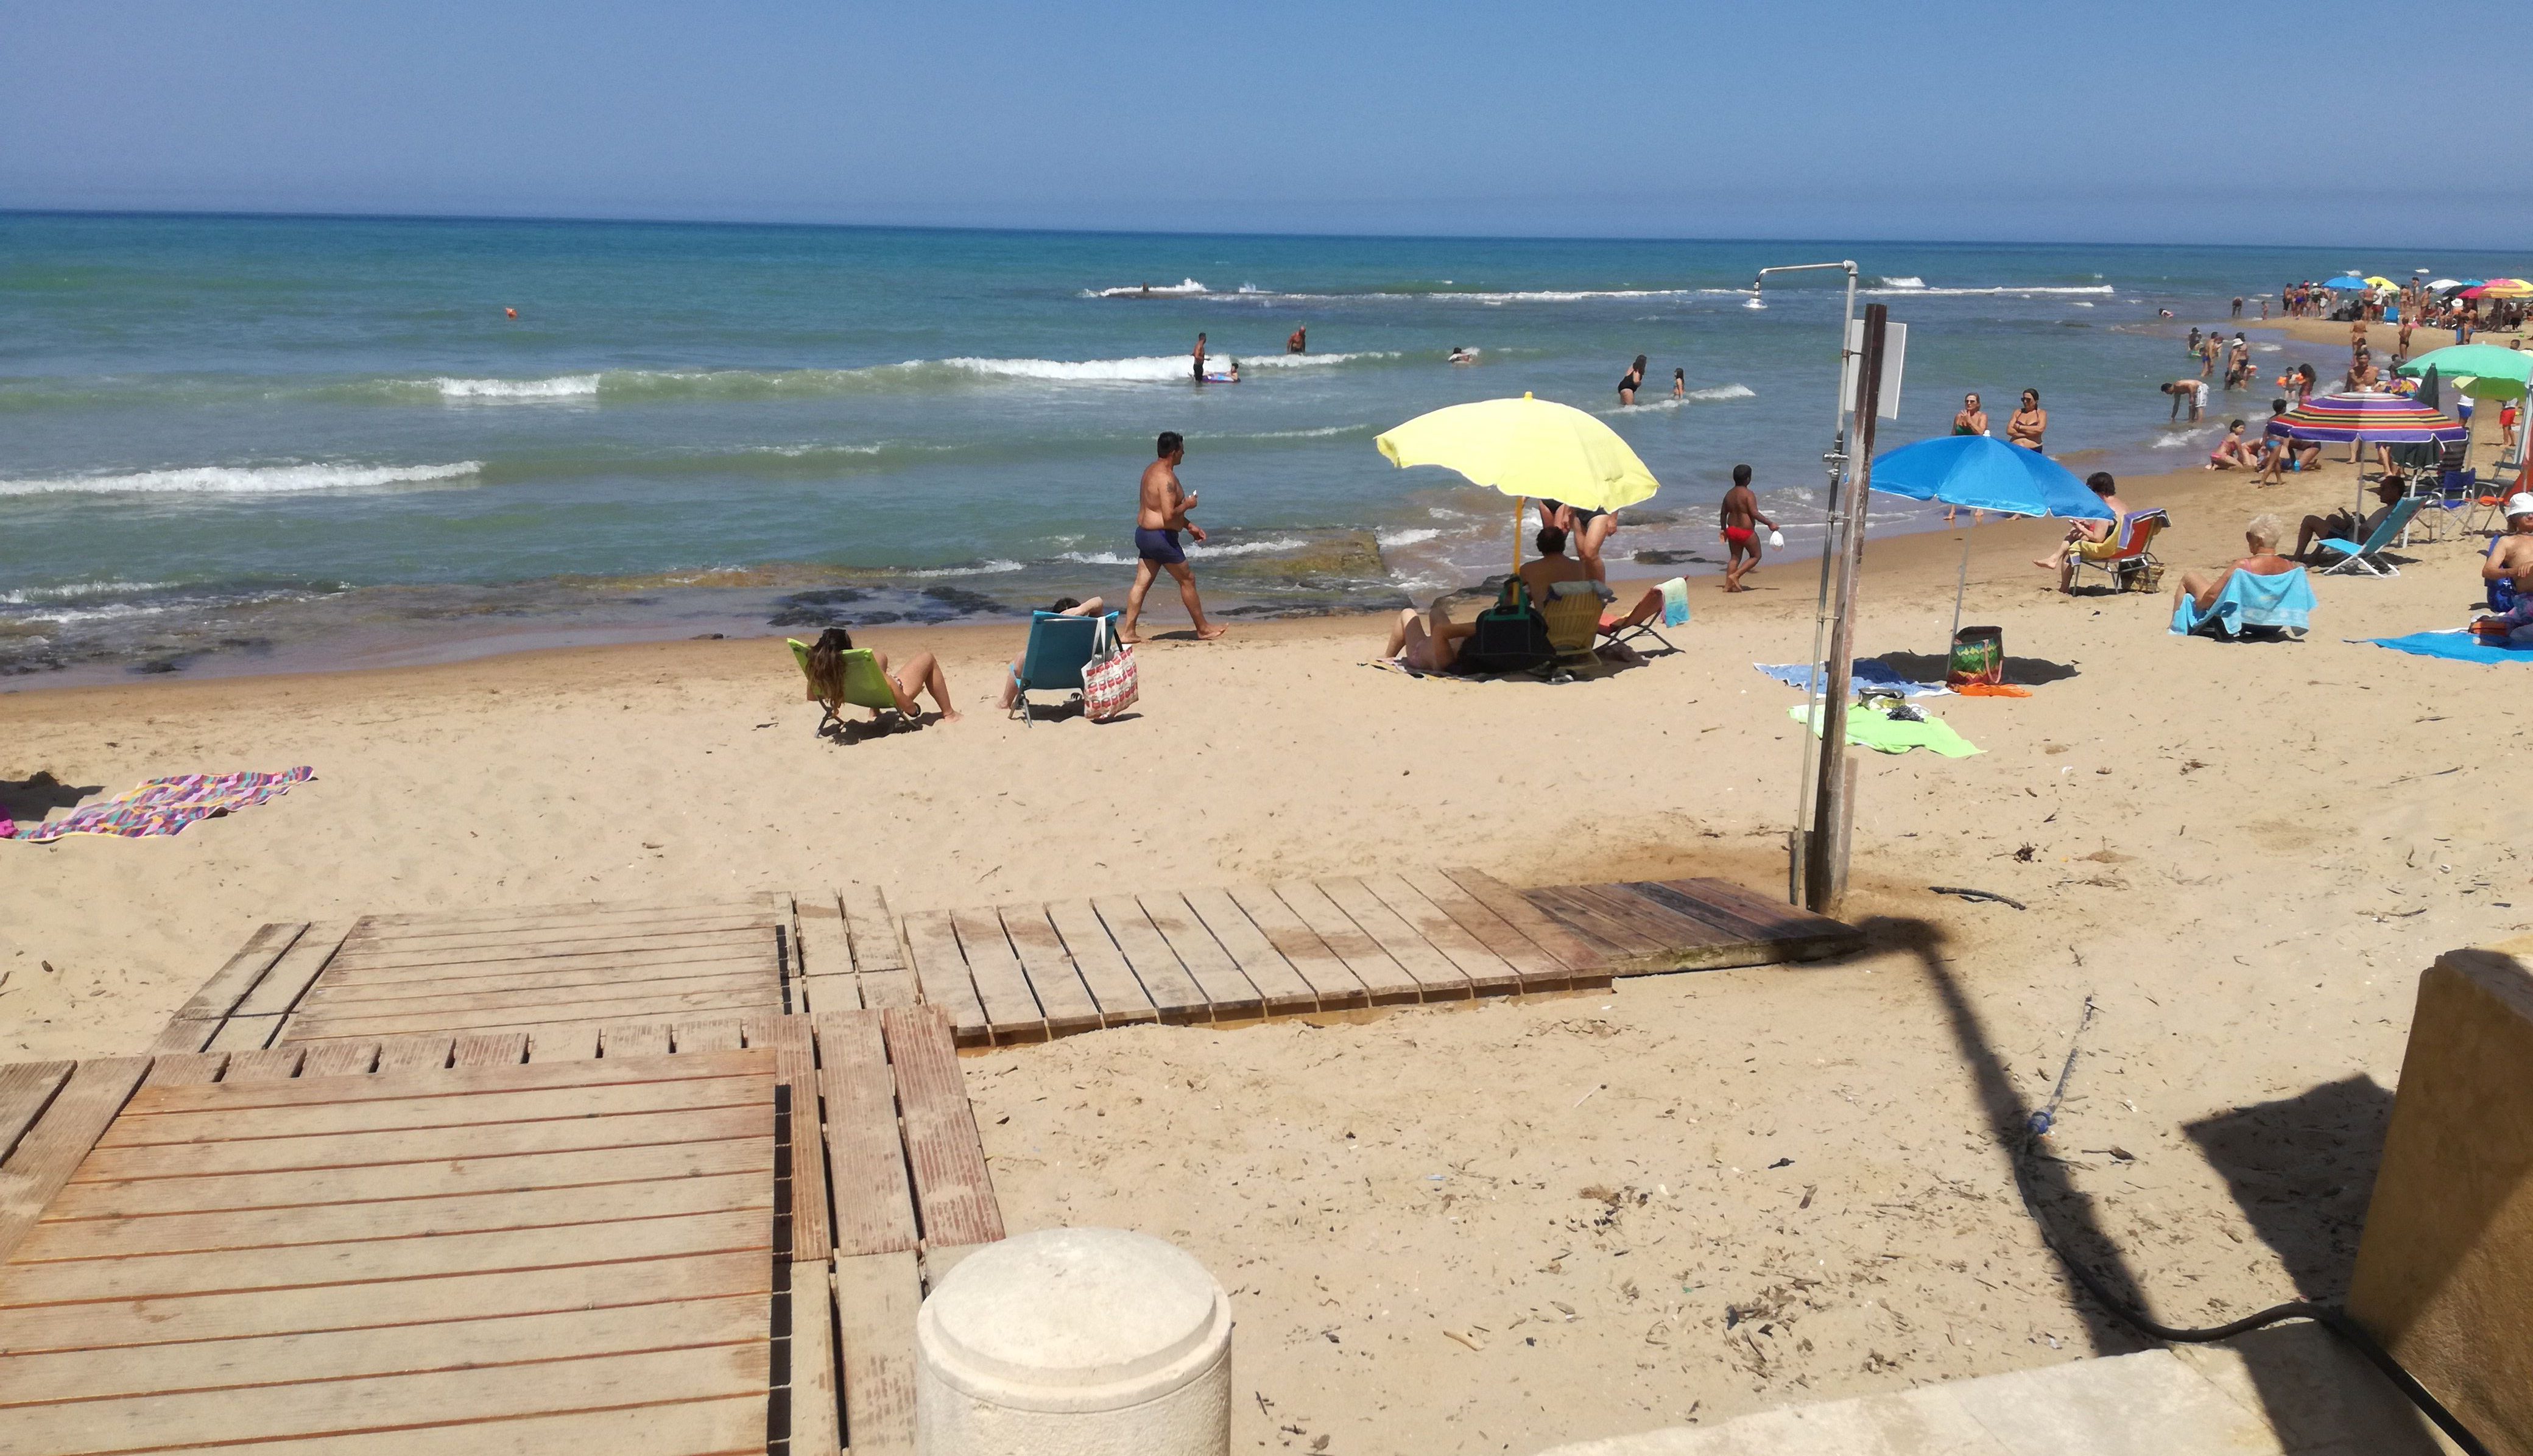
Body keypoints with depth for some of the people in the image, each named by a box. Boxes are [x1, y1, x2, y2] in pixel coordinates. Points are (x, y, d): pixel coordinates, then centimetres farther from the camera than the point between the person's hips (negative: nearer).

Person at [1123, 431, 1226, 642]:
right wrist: (1188, 505, -10)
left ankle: (1127, 632, 7)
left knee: (1141, 583, 9)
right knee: (1187, 579, 4)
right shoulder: (1166, 478, -21)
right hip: (1161, 538, -10)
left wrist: (1189, 525, 22)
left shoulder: (1152, 470, 13)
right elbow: (1169, 515, -28)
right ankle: (1203, 629, 14)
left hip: (1144, 533, 10)